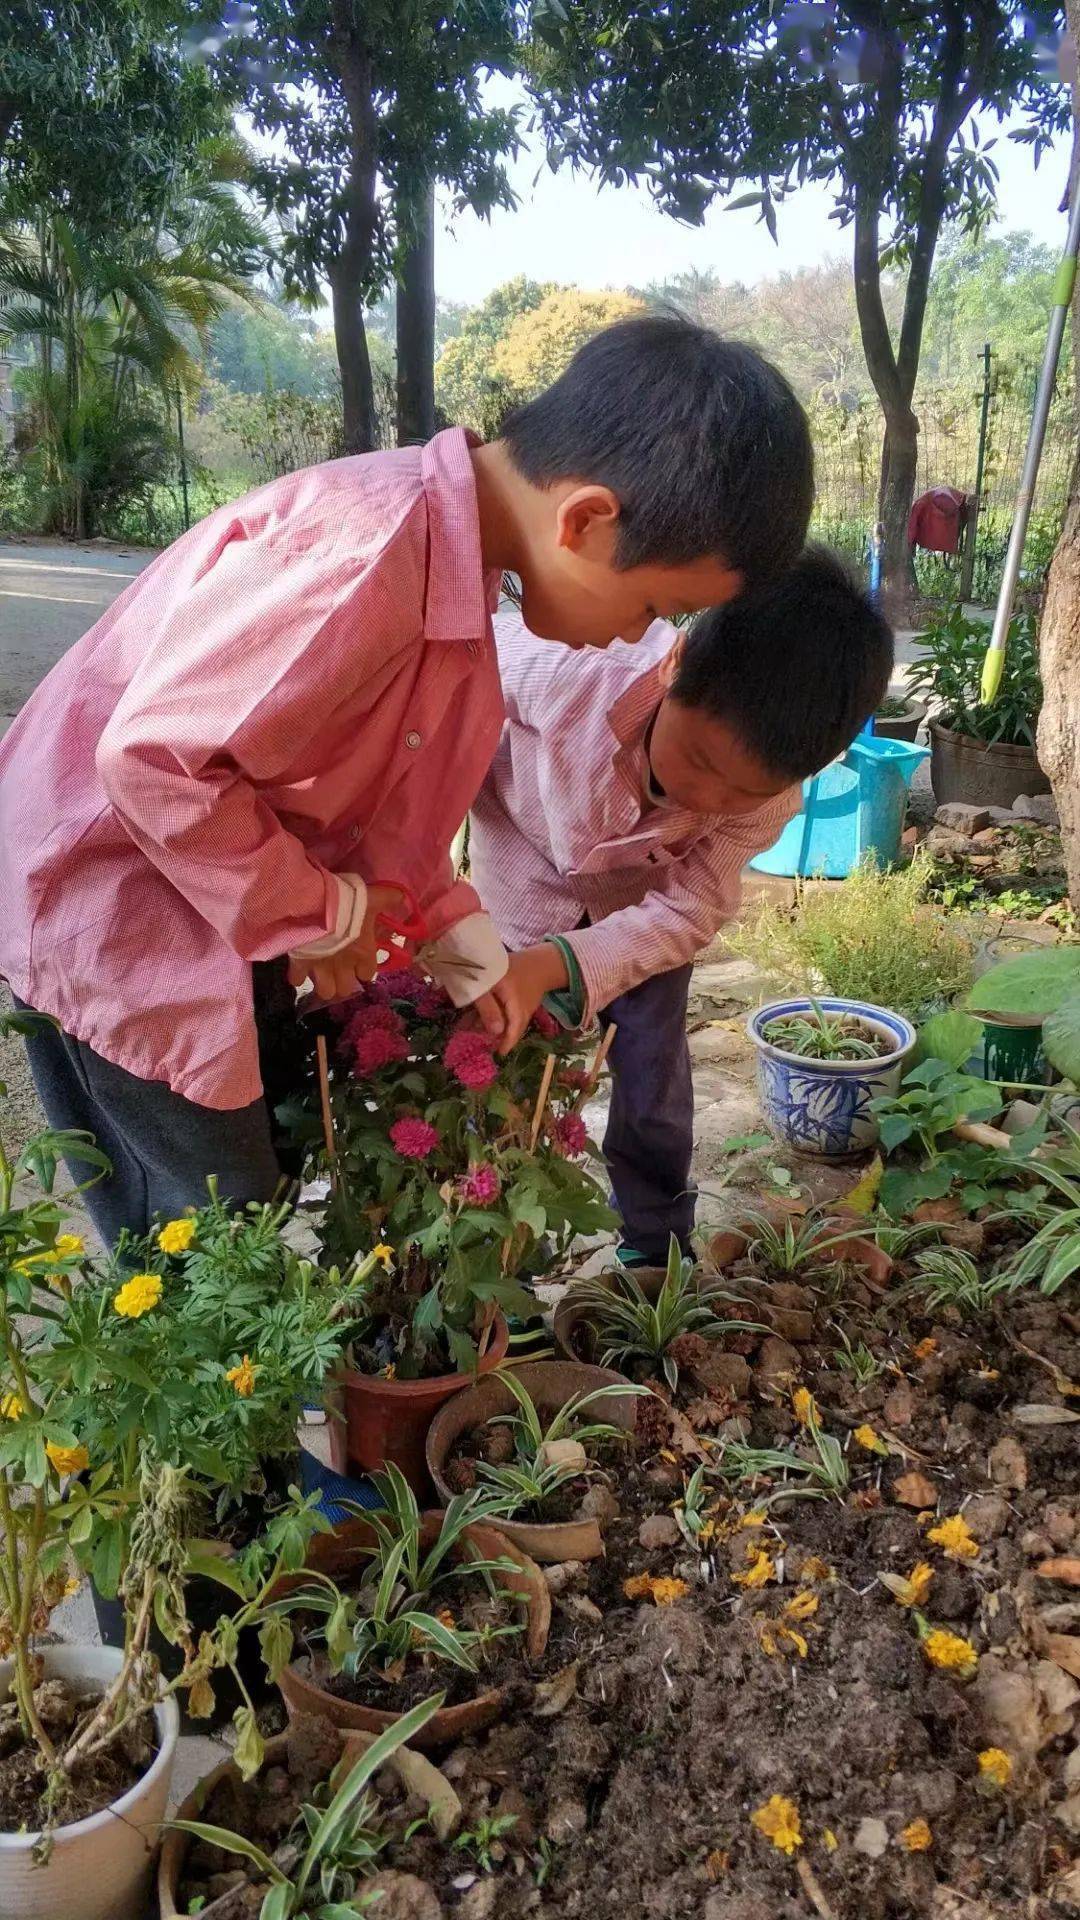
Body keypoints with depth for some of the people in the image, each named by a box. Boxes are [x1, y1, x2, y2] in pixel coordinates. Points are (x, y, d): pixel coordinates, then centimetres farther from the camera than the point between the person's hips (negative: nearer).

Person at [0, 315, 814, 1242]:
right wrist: (322, 912, -18)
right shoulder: (365, 557, -33)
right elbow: (152, 758, -30)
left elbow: (385, 785, 7)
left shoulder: (458, 549, -2)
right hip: (106, 891, -9)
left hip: (227, 900, 9)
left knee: (262, 1178, 19)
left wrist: (463, 939, 4)